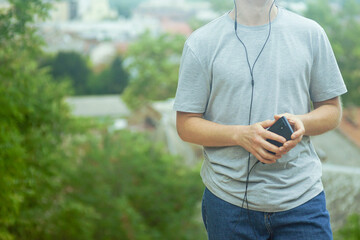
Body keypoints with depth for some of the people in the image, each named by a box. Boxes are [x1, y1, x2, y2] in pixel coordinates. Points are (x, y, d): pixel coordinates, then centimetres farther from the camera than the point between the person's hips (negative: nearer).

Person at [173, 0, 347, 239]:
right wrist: (240, 135, -18)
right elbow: (186, 124, -1)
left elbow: (332, 110, 10)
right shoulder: (201, 42, -1)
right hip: (229, 200, -1)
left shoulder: (311, 33, 4)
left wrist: (300, 122, -13)